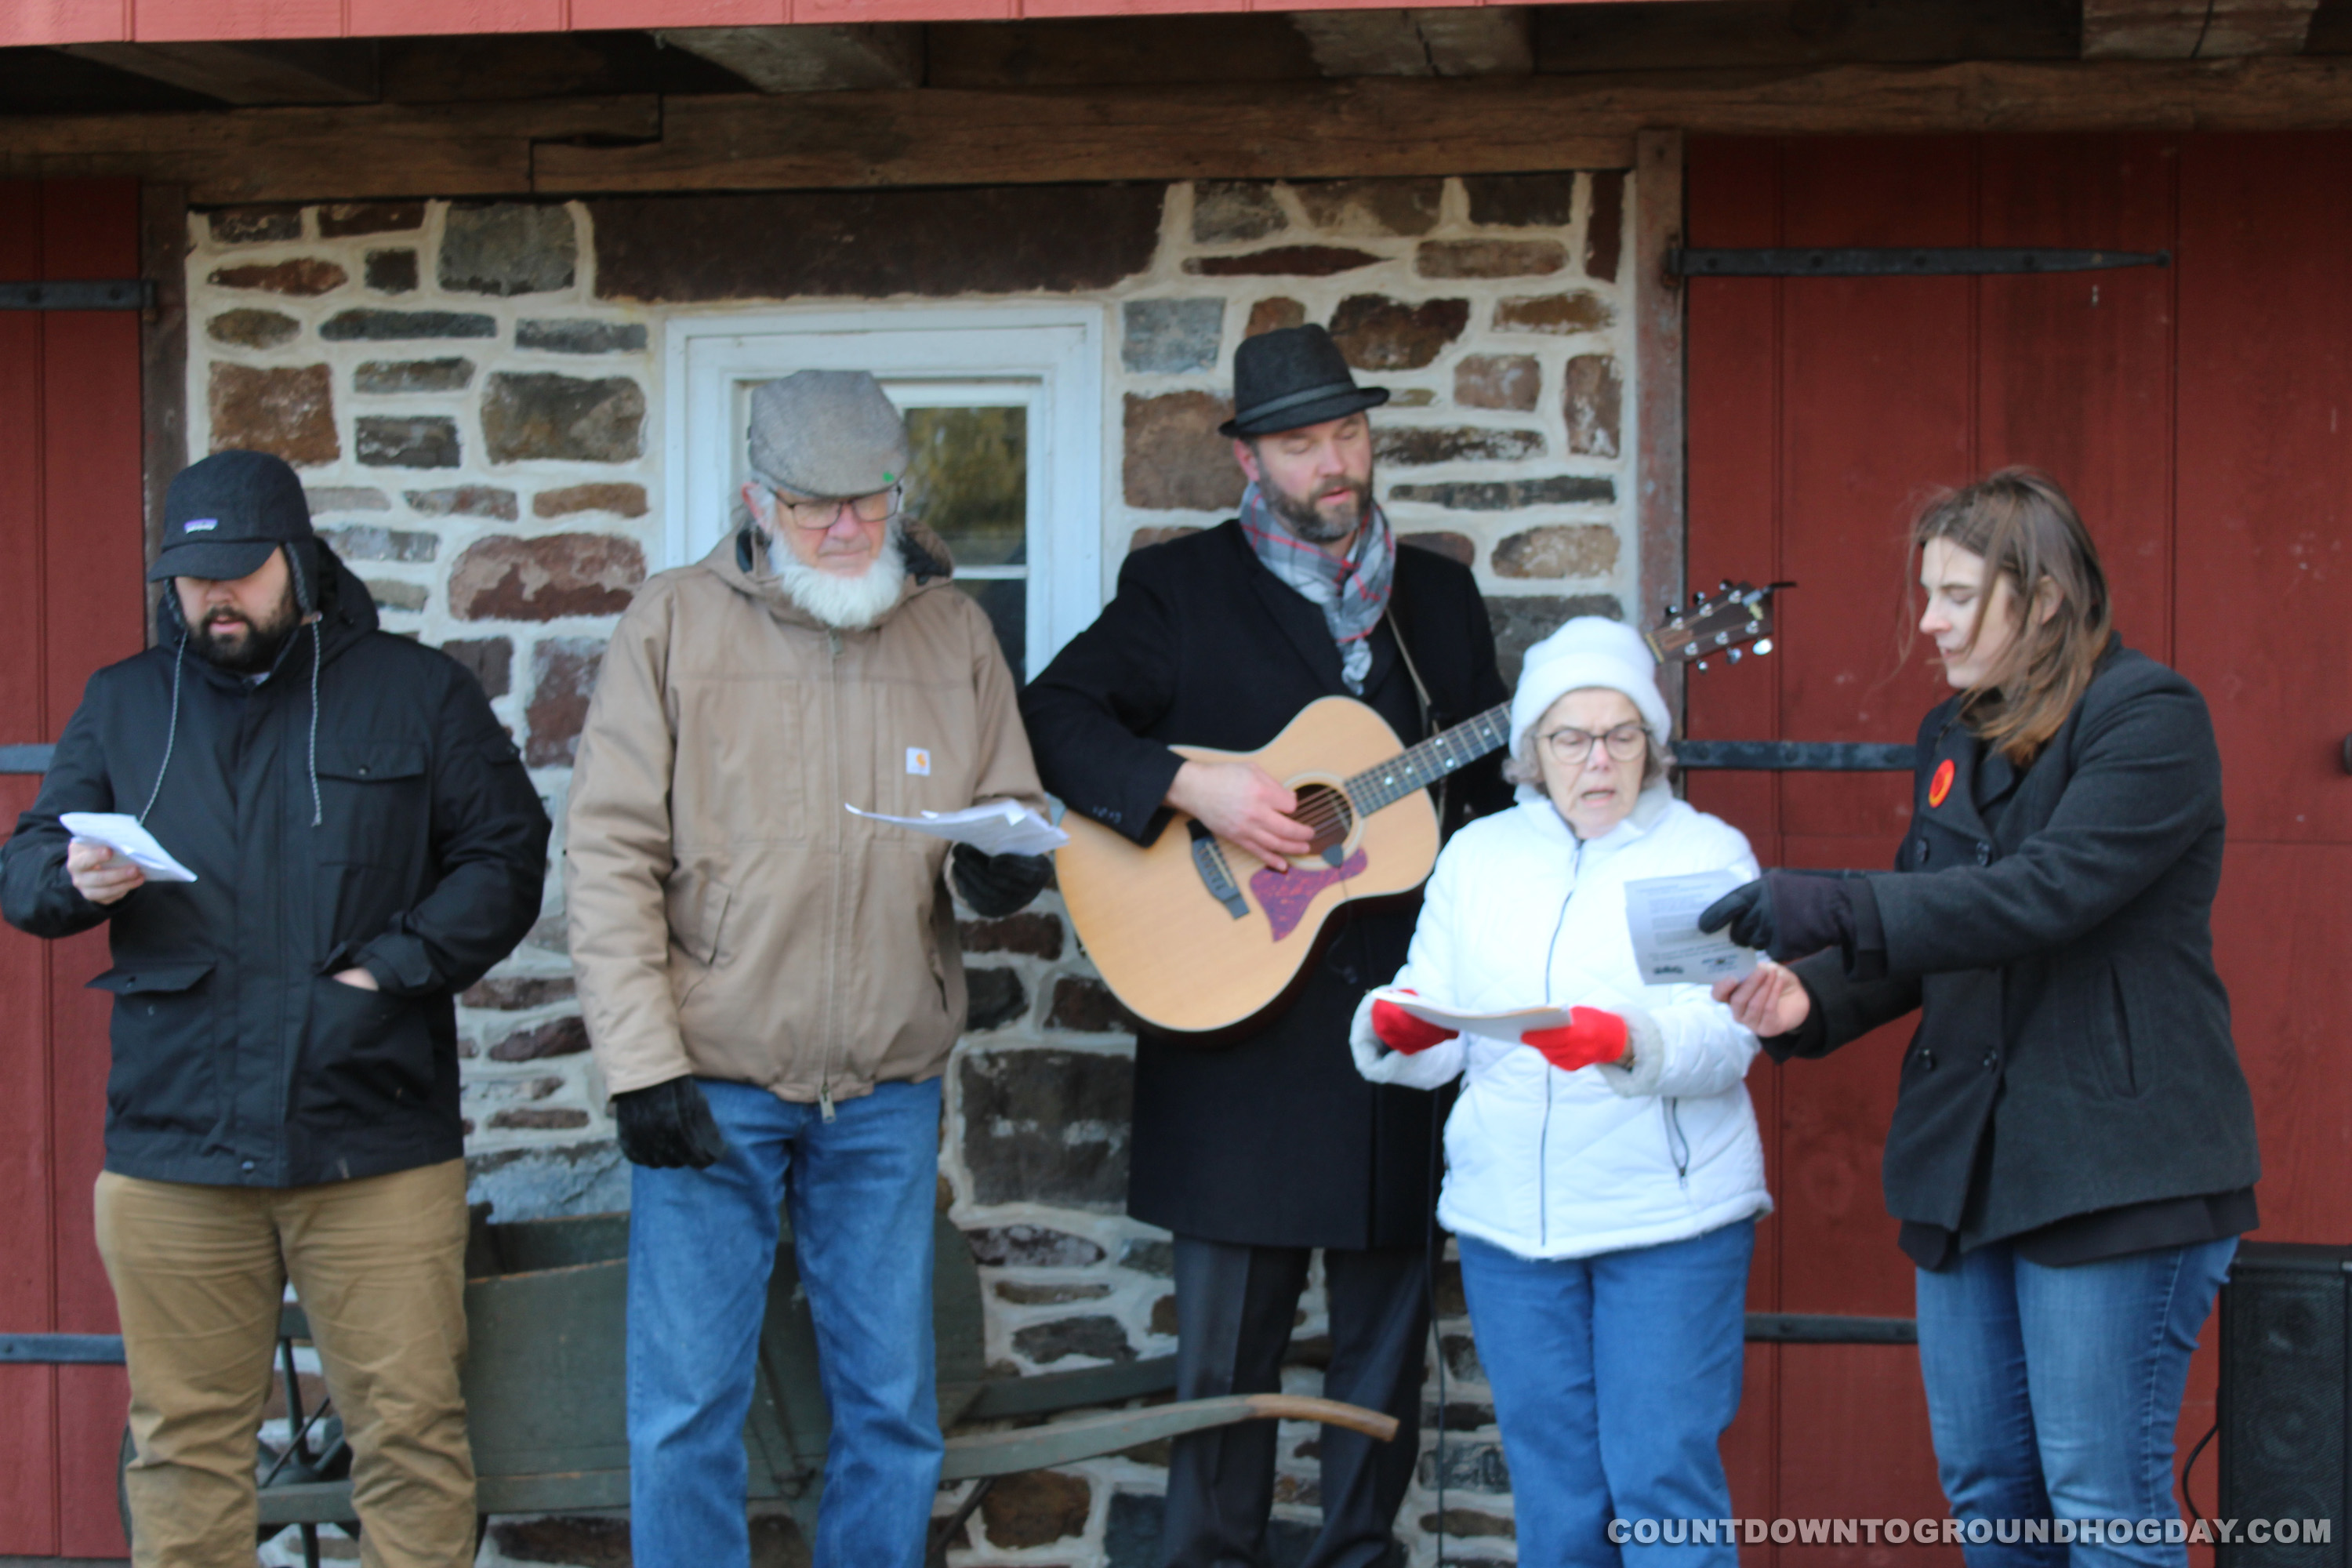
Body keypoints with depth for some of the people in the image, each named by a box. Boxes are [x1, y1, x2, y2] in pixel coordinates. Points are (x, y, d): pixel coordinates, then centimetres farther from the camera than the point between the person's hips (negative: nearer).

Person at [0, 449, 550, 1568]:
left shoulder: (418, 692, 8)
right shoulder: (121, 704, 15)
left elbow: (504, 858, 3)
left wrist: (392, 967, -10)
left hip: (377, 1148, -2)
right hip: (169, 1148, 2)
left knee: (408, 1431, 0)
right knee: (184, 1442, 5)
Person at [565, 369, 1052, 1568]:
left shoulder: (954, 633, 7)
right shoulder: (676, 624, -2)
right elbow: (610, 853, -4)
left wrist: (1004, 864, -13)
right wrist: (641, 1063, -11)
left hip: (889, 1089, 3)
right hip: (711, 1084, -2)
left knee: (892, 1407, 8)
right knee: (686, 1409, 2)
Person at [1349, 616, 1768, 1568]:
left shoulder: (1708, 853, 4)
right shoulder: (1477, 856, 14)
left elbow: (1727, 1040, -10)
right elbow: (1435, 1041, 8)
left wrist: (1626, 1041, -29)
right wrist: (1398, 1029, -15)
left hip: (1669, 1213, -3)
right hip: (1508, 1212, 3)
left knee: (1662, 1479, -6)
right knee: (1553, 1489, 8)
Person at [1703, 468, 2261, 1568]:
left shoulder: (2150, 716, -10)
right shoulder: (1952, 736, 15)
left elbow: (2048, 892, -24)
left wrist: (1832, 909, -30)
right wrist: (1815, 996, -4)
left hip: (2114, 1168, -8)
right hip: (1966, 1165, 8)